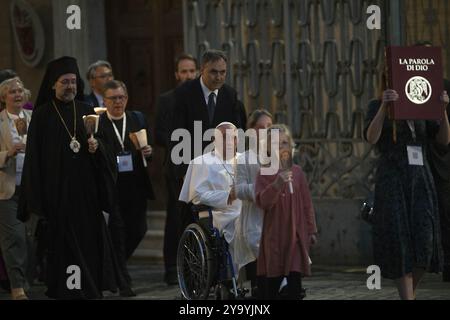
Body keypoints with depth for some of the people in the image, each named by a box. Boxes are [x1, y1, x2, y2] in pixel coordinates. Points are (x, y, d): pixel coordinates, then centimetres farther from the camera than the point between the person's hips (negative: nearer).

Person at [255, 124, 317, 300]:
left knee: (295, 281, -4)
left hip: (296, 234, 2)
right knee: (271, 283, 2)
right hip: (274, 234, -1)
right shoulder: (265, 173, -1)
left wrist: (311, 230, 10)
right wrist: (277, 184, -28)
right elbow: (262, 202, -13)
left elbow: (307, 203, 10)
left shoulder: (297, 172, 5)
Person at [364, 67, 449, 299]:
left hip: (420, 177, 3)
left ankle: (410, 291, 17)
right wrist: (384, 106, -26)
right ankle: (406, 297, -8)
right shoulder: (377, 106, 4)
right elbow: (371, 137, -14)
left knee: (424, 237, -6)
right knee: (399, 240, -9)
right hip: (392, 179, -3)